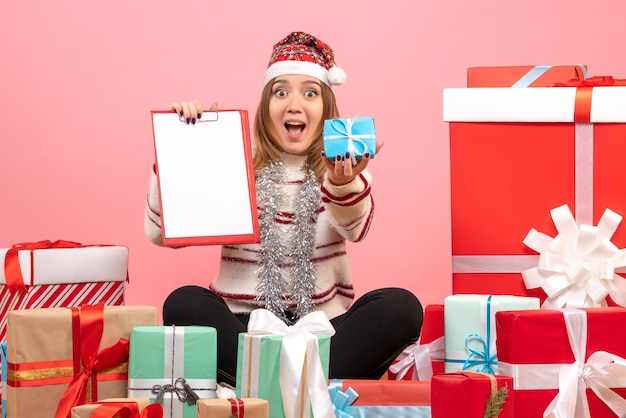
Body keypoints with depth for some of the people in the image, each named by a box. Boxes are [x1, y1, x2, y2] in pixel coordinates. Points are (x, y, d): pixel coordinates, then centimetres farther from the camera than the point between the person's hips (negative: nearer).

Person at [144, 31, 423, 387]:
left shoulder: (343, 166, 5)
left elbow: (355, 227, -20)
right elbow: (162, 233, -3)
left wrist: (343, 183, -43)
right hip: (243, 328, 0)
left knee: (401, 307, -26)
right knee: (184, 303, -29)